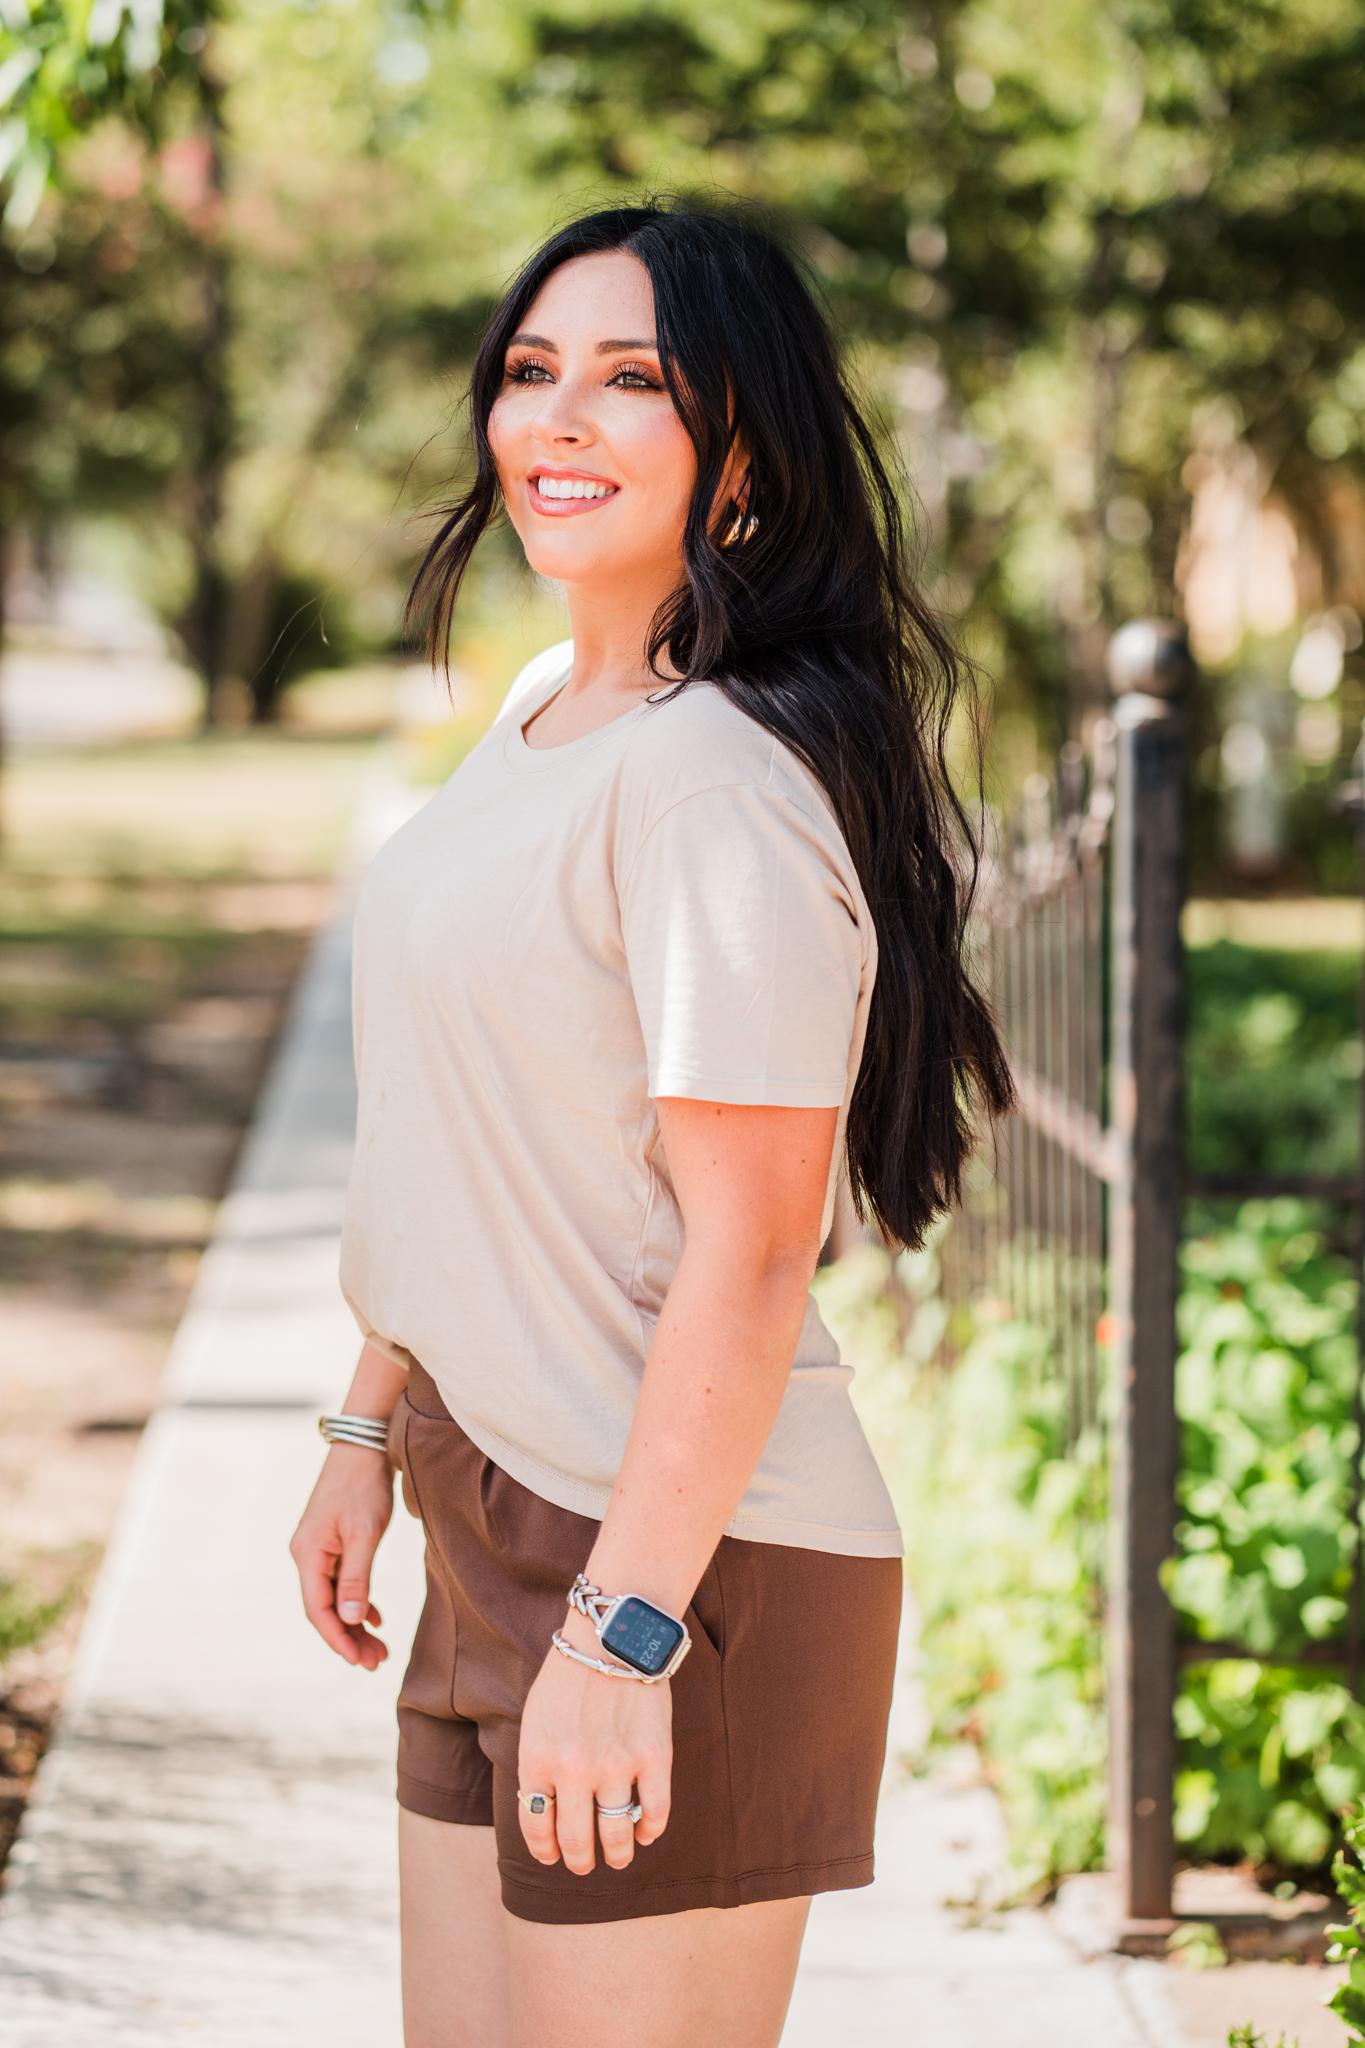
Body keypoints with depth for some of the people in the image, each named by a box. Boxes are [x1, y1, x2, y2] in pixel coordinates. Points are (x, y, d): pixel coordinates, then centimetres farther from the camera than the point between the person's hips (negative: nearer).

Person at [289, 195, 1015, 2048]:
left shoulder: (724, 777, -19)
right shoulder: (545, 710, 11)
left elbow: (749, 1251, -22)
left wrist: (628, 1627, -23)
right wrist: (372, 1426, 22)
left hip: (678, 1556, -9)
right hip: (499, 1530, 9)